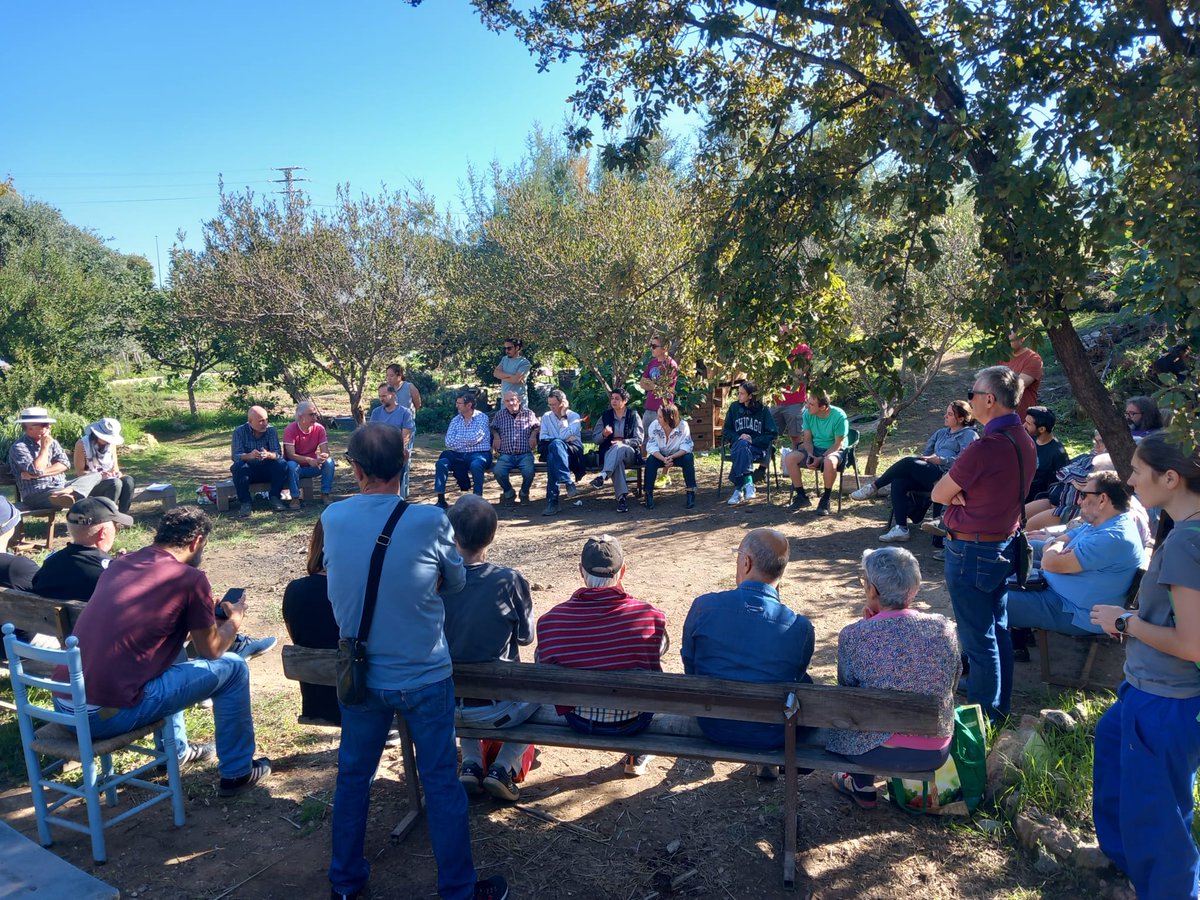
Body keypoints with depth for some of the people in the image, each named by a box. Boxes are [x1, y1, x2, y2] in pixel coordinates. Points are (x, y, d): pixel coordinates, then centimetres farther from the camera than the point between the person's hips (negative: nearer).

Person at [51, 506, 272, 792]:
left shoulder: (119, 564, 11)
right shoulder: (189, 578, -9)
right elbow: (210, 650, 4)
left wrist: (207, 614, 33)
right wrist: (234, 619, 22)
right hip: (109, 714, -8)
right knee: (232, 667, 7)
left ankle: (176, 750, 42)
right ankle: (237, 772, 19)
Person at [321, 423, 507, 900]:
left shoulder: (332, 518, -8)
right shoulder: (430, 521, -18)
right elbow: (456, 582, -2)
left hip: (360, 677, 3)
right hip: (424, 677, -3)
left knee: (353, 776, 21)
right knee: (441, 783, 11)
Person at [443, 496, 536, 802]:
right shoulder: (509, 581, -20)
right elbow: (526, 637, -5)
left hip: (444, 706, 3)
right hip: (495, 709, -3)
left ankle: (471, 765, 22)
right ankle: (503, 768, 14)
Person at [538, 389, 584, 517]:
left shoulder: (574, 416, 4)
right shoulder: (546, 416, 17)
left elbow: (563, 436, -11)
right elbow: (542, 438, 7)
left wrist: (563, 416, -5)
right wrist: (559, 440, -7)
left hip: (573, 450, -3)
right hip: (551, 450, 3)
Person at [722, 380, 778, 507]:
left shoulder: (763, 410, 1)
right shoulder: (734, 407, 8)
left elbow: (772, 434, -2)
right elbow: (726, 430, 10)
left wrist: (753, 440, -14)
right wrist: (738, 438, -10)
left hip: (758, 447, -2)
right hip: (738, 444, 2)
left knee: (743, 447, -35)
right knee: (742, 445, -35)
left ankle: (738, 490, -42)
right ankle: (748, 483, -44)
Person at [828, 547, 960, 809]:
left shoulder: (854, 635, -19)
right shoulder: (944, 628, -10)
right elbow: (952, 685, 7)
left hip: (881, 754, -3)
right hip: (937, 753, 4)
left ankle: (862, 788, 36)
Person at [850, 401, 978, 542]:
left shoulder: (969, 434, 5)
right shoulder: (942, 432, 29)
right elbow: (927, 453, 27)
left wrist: (940, 460, -20)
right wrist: (924, 458, 4)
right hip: (930, 474, 7)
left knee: (908, 462, -26)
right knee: (898, 482, -20)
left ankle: (874, 487, -11)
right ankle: (901, 529, -22)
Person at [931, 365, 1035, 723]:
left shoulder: (985, 447, -25)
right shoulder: (1025, 441, 4)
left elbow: (939, 494, -16)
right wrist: (965, 494, -7)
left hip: (972, 551, -9)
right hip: (1005, 544, 9)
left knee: (978, 637, 4)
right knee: (998, 628, 21)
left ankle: (984, 714, 16)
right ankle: (999, 703, 36)